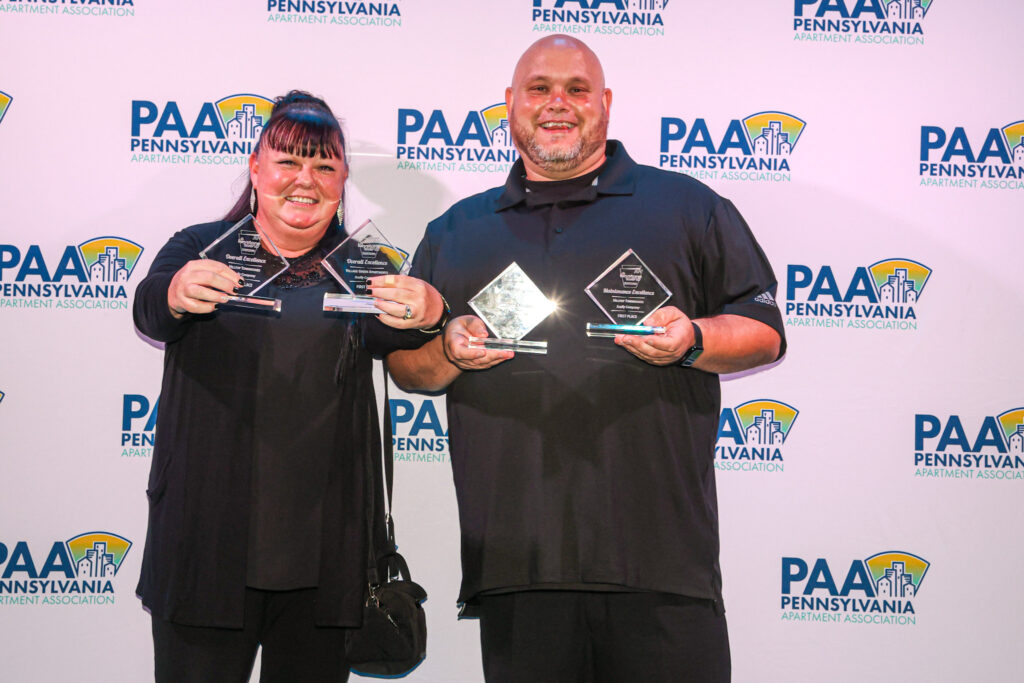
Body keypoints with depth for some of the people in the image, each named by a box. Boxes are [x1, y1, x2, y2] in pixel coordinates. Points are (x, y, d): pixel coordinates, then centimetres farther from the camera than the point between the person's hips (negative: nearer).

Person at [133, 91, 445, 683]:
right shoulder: (203, 249, 6)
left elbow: (380, 334, -11)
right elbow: (150, 313, -12)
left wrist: (424, 311, -35)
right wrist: (179, 294, -37)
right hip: (207, 537, -1)